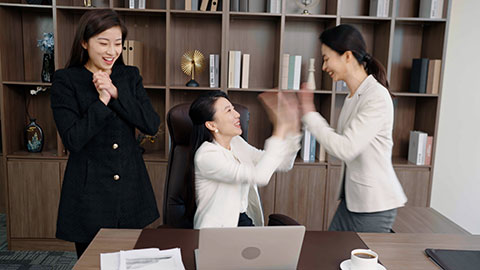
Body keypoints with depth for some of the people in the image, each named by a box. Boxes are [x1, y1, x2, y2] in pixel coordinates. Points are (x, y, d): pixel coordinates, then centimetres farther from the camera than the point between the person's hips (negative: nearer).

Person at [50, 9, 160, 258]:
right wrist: (102, 100, -17)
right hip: (89, 195, -3)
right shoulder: (65, 81, -5)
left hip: (131, 188, 4)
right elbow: (73, 140, -14)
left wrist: (116, 94, -14)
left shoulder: (130, 76, 6)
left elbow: (152, 125, -6)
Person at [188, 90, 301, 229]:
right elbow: (259, 176, -27)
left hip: (245, 221, 7)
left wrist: (293, 128, -7)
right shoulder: (206, 155, -17)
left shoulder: (237, 142, 7)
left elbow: (283, 164, 6)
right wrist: (280, 128, -23)